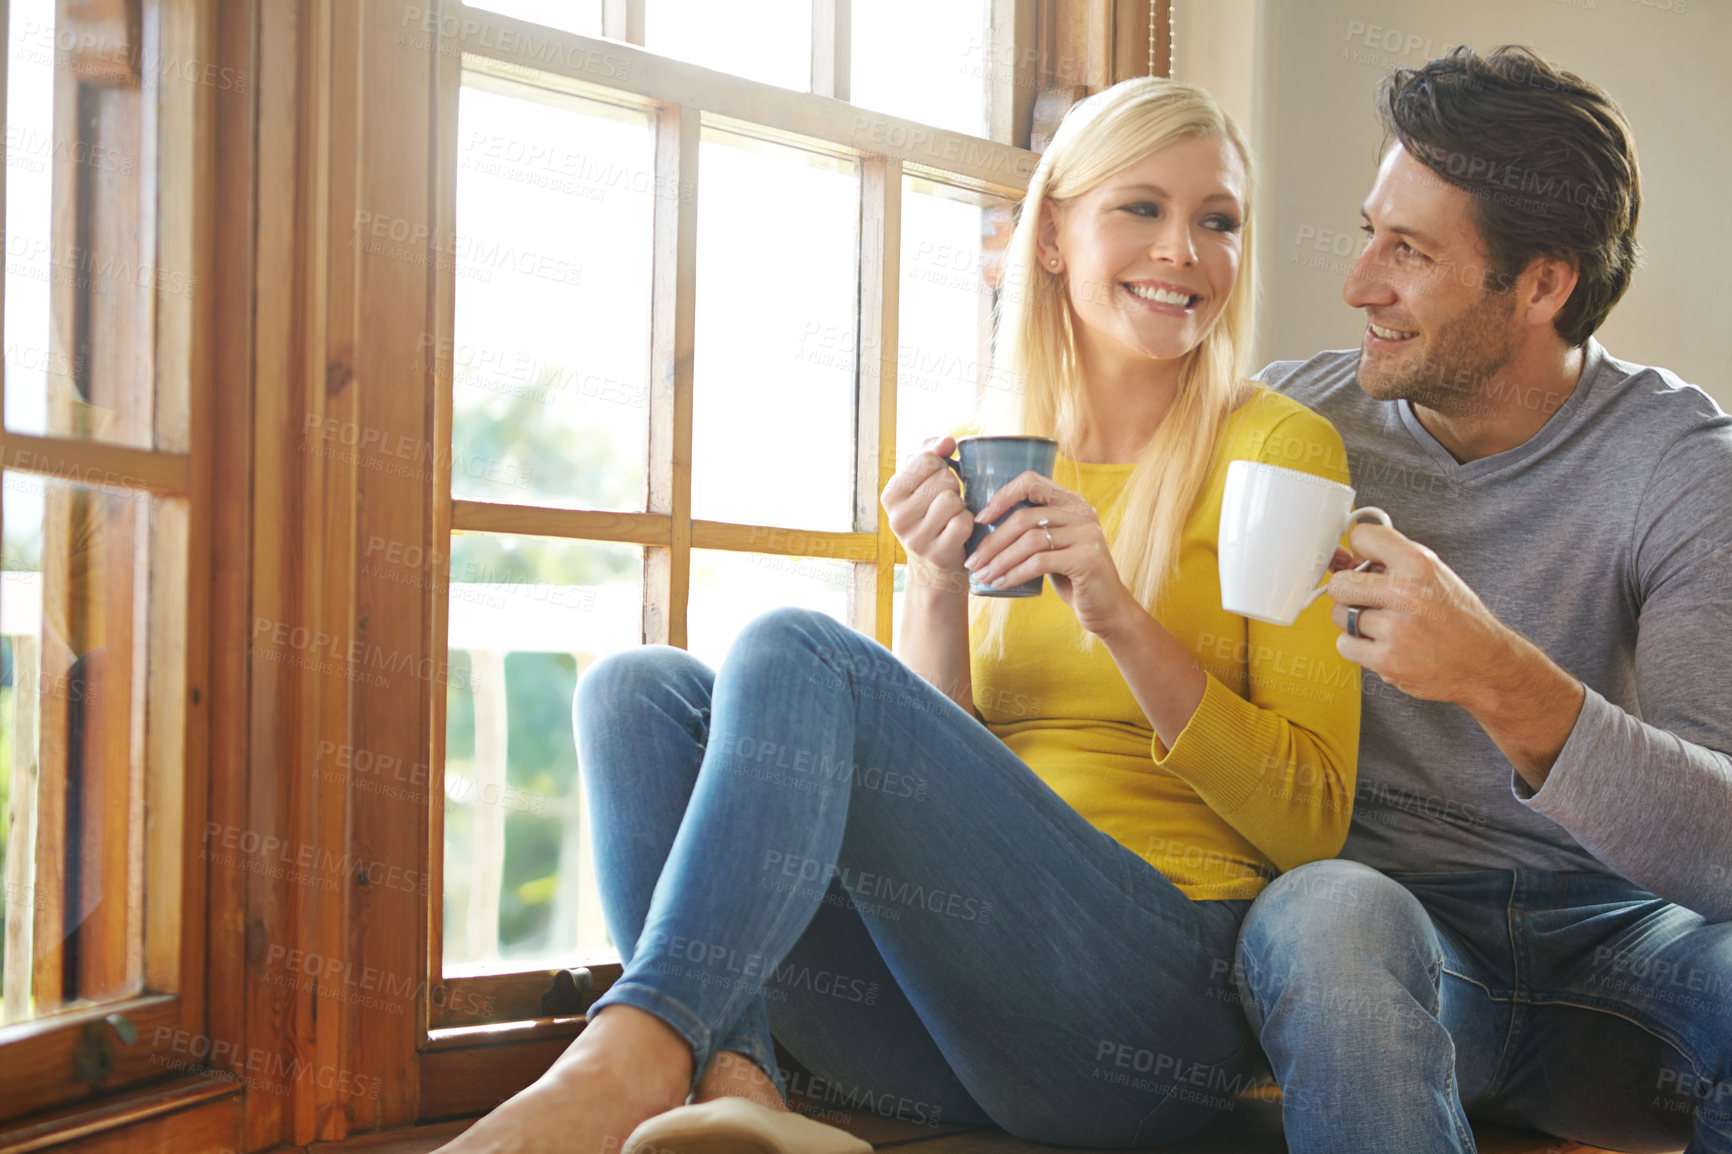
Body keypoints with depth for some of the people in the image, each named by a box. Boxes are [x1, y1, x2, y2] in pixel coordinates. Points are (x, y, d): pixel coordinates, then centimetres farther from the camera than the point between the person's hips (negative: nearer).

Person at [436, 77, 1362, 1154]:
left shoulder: (1280, 446, 2)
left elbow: (1312, 823, -3)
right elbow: (928, 783, 12)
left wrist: (1120, 616, -14)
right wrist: (938, 586, -5)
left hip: (1161, 1003, -5)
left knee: (795, 650, -24)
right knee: (637, 685, -12)